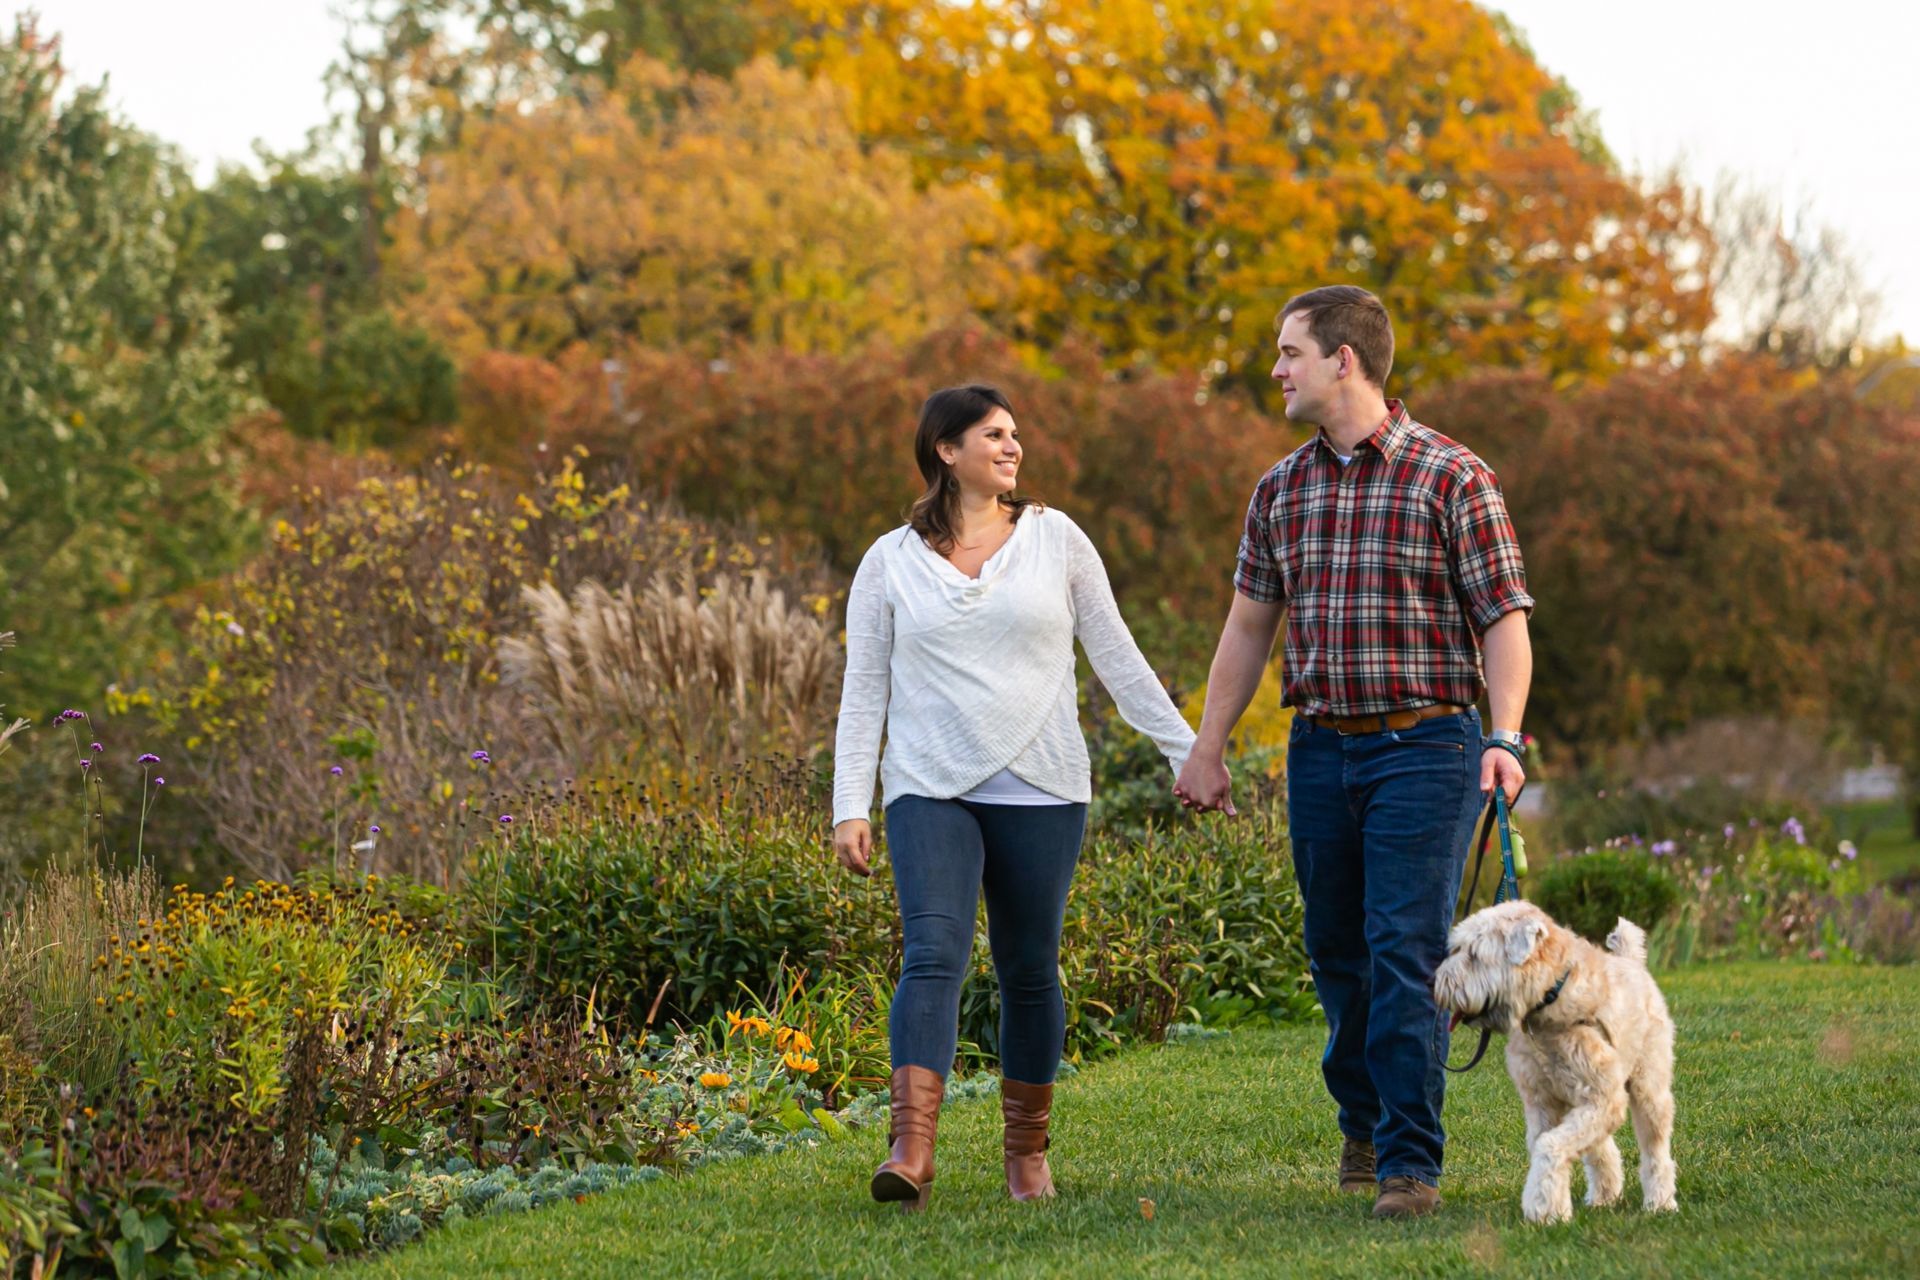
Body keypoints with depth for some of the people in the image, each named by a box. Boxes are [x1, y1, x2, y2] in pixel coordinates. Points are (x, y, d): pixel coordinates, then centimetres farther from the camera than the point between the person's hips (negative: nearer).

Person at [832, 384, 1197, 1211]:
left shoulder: (1054, 538, 7)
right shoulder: (889, 563, 6)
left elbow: (1118, 660, 10)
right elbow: (863, 693, 7)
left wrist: (1188, 754, 7)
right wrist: (850, 808, -1)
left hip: (1040, 793, 1)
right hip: (932, 792, -1)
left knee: (1030, 971, 5)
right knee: (933, 956, -17)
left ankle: (1028, 1154, 18)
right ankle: (912, 1149, -27)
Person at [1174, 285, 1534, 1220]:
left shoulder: (1450, 477, -6)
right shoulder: (1280, 491, 11)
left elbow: (1505, 618, -8)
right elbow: (1248, 625, 18)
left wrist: (1505, 738, -21)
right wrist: (1207, 750, 15)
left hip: (1424, 748, -5)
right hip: (1319, 748, 5)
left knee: (1406, 955, -11)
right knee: (1336, 955, 12)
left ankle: (1410, 1162, -8)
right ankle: (1363, 1120, 32)